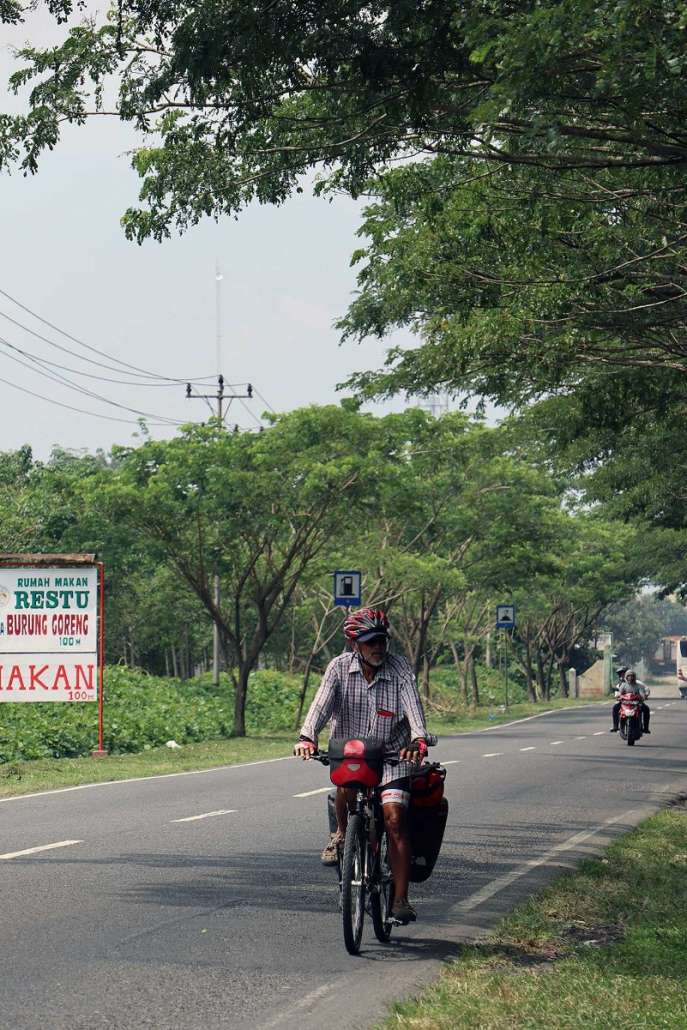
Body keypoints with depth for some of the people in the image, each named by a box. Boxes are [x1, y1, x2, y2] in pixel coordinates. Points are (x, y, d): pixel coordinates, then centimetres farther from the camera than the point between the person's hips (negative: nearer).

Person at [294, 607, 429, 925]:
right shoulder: (340, 667, -7)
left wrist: (419, 740, -43)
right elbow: (322, 703, -20)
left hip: (392, 755, 0)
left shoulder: (400, 669, -9)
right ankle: (342, 834, -2)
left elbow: (413, 706, -23)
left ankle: (401, 899, -7)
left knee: (395, 819, -13)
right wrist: (307, 737, -39)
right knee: (345, 785, -34)